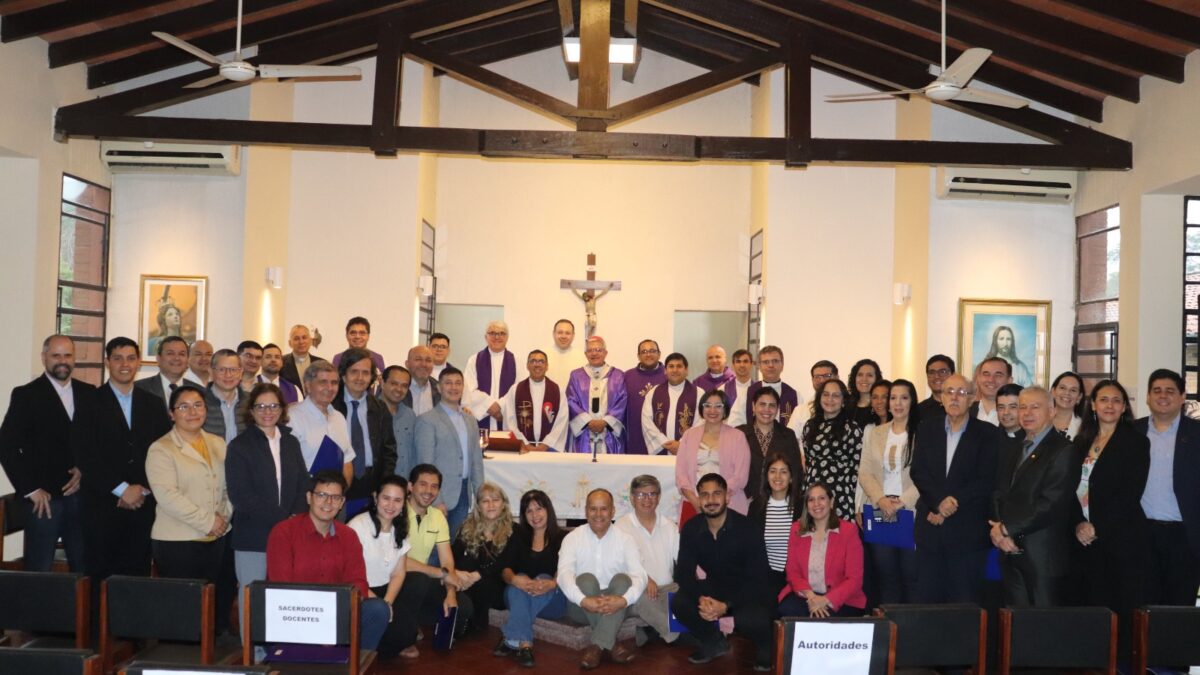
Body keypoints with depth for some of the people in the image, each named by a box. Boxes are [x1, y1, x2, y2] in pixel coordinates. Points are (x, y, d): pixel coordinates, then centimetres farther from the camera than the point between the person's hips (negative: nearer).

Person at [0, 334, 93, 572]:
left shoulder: (88, 393, 10)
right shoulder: (25, 395, -1)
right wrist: (30, 489, -8)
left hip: (81, 494, 3)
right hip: (43, 498, -3)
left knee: (84, 568, 5)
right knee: (39, 571, 2)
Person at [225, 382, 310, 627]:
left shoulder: (291, 443, 14)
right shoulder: (239, 446, 0)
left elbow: (303, 485, 13)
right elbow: (241, 496, -8)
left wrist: (296, 518, -6)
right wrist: (283, 520, -13)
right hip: (253, 538, -3)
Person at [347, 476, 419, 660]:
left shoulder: (400, 530, 8)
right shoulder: (358, 526, -14)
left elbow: (399, 573, 8)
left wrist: (388, 602, -11)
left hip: (387, 592, 6)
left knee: (410, 621, -22)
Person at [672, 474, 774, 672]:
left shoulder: (746, 528, -20)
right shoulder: (691, 529, -8)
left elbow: (757, 578, -20)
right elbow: (684, 572, -8)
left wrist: (726, 605, -31)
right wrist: (701, 599, -29)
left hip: (749, 592, -4)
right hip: (714, 588, 4)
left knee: (755, 620, -35)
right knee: (679, 603, -22)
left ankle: (765, 646, 5)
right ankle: (714, 643, 8)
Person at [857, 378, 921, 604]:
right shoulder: (875, 434, 14)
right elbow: (864, 472, 8)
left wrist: (902, 501, -14)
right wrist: (881, 499, -7)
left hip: (911, 511, -4)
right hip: (880, 512, 4)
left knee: (911, 575, -3)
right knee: (885, 575, 6)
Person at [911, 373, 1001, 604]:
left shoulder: (988, 434, 0)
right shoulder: (927, 428, 10)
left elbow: (987, 481, -7)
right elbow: (917, 471, 1)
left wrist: (953, 503, -12)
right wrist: (939, 501, -14)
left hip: (968, 532, -3)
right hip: (930, 527, 3)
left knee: (964, 601, 1)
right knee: (926, 599, 6)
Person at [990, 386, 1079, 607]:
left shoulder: (1062, 451, -8)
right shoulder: (1009, 448, 16)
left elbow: (1050, 504, -15)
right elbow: (998, 494, 13)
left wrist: (1008, 529, -12)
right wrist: (998, 528, -5)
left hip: (1043, 555, -6)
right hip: (1010, 550, 6)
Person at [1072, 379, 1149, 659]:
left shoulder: (1136, 442, -1)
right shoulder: (1082, 442, 13)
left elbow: (1131, 493, -9)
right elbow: (1073, 488, 10)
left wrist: (1098, 527, -12)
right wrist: (1079, 523, -6)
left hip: (1123, 538, -4)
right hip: (1087, 538, 4)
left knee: (1124, 606, -3)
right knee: (1094, 604, 4)